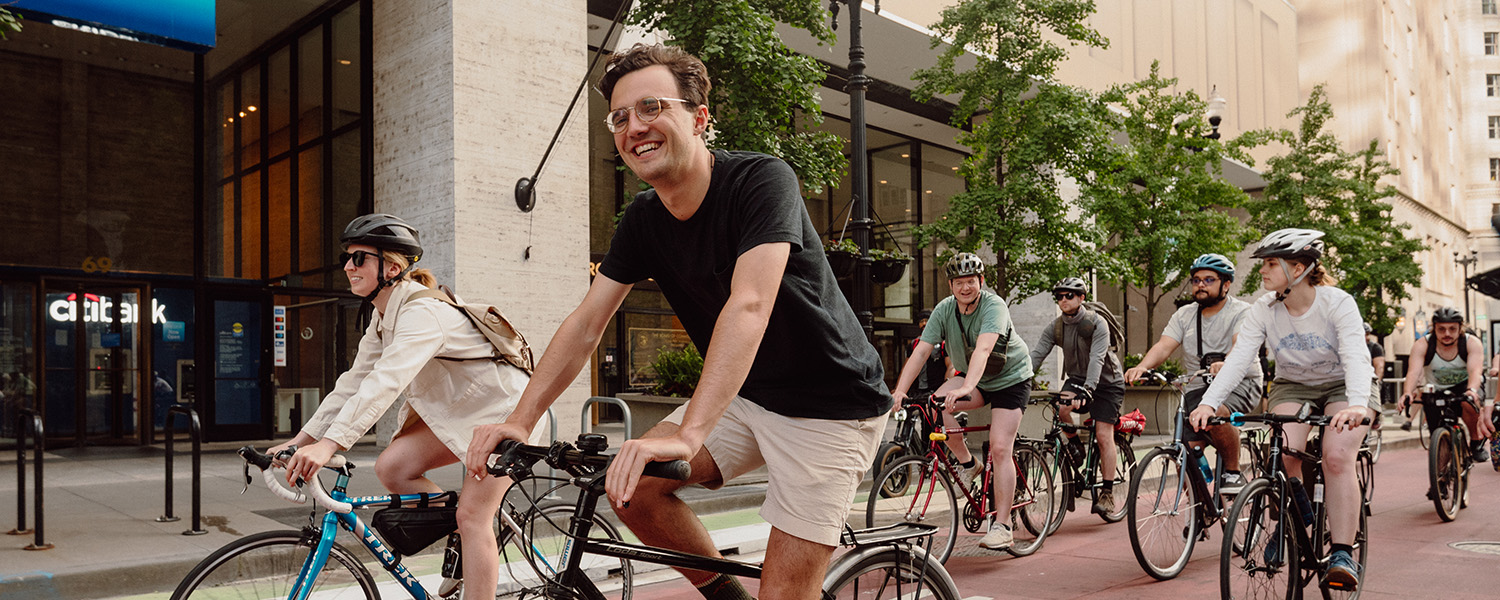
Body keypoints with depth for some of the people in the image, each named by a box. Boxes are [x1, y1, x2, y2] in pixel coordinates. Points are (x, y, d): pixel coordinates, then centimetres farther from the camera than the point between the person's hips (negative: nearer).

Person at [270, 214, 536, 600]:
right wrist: (299, 441, 0)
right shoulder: (384, 318, 3)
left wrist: (328, 445, -48)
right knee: (391, 467, -9)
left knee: (471, 516, -11)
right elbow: (354, 384, 4)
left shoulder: (422, 313, -26)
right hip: (455, 409, 8)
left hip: (501, 410, -8)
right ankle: (462, 541, 9)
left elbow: (385, 384, -39)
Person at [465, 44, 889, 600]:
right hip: (744, 395, 7)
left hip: (830, 407, -6)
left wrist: (687, 435, -46)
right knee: (632, 486, -8)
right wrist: (519, 419, -12)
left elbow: (749, 307, -36)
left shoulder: (761, 180, -22)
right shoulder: (643, 218, -1)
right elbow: (586, 323, -1)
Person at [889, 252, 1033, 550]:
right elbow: (921, 350, -19)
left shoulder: (994, 305, -26)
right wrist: (899, 391, -31)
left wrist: (966, 387, -58)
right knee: (936, 405, -25)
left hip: (1010, 380, -5)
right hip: (973, 380, 5)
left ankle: (1001, 526, -7)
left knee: (1000, 448, -15)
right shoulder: (944, 310, -11)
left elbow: (983, 349, -42)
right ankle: (967, 463, -2)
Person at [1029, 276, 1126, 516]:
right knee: (1061, 408, -28)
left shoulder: (1097, 323, -20)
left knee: (1103, 435, -11)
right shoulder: (1055, 328, -6)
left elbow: (1097, 358, -33)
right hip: (1077, 378, 4)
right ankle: (1077, 449, -1)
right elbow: (1036, 354, -15)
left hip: (1106, 382, -4)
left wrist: (1088, 388, -48)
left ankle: (1107, 493, -2)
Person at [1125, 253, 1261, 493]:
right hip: (1198, 386, 4)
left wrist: (1226, 364, -48)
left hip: (1239, 382, -4)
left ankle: (1233, 473, -14)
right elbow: (1164, 346, -7)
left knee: (1216, 413, -36)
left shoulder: (1241, 311, -5)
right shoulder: (1184, 315, 8)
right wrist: (1142, 366, -28)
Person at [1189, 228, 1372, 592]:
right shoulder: (1264, 309, -12)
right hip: (1292, 386, 3)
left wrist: (1357, 404, -53)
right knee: (1283, 456, -24)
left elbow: (1355, 356, -34)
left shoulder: (1337, 303, -21)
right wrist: (1209, 402, -36)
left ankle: (1343, 554, -18)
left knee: (1337, 458, -26)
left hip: (1342, 387, -2)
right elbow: (1239, 357, -21)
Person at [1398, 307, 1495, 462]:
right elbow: (1414, 371, -33)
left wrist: (1471, 390, -55)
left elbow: (1475, 370, -34)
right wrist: (1408, 392, -53)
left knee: (1468, 403, -35)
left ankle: (1477, 441, -9)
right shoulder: (1422, 345, -18)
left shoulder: (1472, 343, -18)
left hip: (1464, 385, -1)